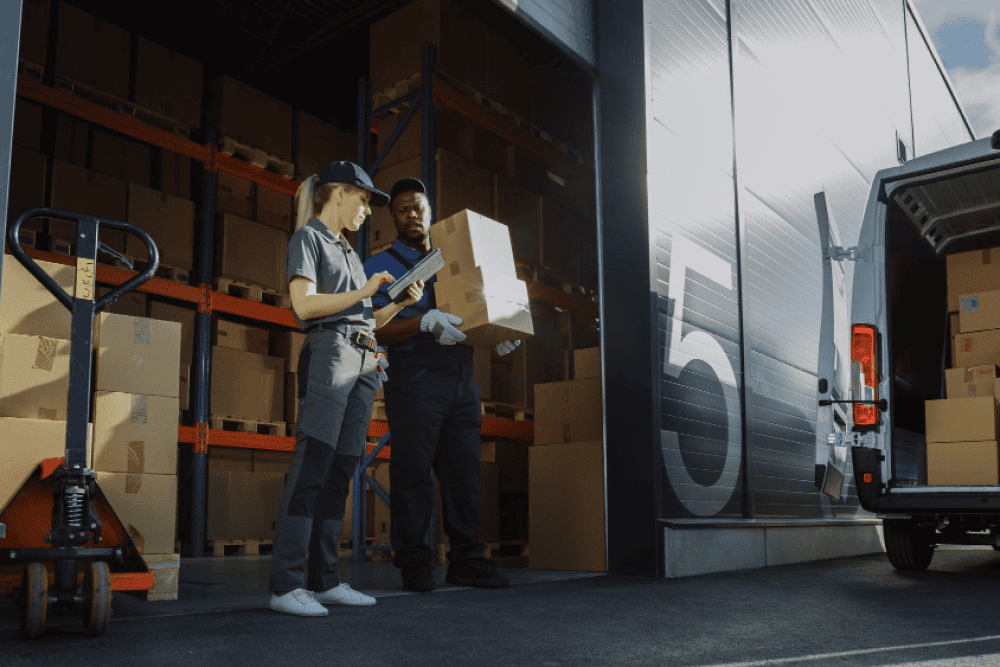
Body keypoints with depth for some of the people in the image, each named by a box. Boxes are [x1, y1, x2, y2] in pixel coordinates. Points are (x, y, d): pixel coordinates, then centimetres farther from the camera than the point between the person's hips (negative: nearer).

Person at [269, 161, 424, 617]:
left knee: (341, 472, 3)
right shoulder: (307, 238, 3)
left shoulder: (349, 252, 27)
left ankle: (326, 581, 5)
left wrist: (403, 302, 12)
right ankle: (285, 585, -14)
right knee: (311, 466, -14)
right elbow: (304, 305, -11)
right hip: (328, 353, -8)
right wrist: (363, 292, -8)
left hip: (363, 361, 8)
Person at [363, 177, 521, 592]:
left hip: (461, 381, 5)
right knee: (413, 473, -3)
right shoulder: (381, 266, 7)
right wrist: (425, 322, -22)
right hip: (413, 383, -4)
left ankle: (466, 561, 12)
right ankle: (415, 564, 7)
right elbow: (377, 329, -6)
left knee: (464, 472, 4)